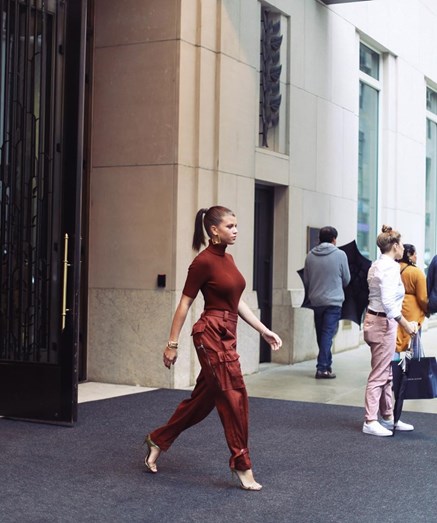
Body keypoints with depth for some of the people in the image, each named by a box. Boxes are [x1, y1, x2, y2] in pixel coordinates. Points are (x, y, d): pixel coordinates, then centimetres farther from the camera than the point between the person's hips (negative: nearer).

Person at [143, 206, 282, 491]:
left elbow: (237, 302, 16)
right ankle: (242, 465, 4)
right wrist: (172, 344, -10)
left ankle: (158, 440, 31)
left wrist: (264, 330, 12)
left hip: (227, 335, 9)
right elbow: (185, 304, -10)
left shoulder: (227, 258, 12)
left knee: (203, 398, 16)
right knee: (234, 397, -6)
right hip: (211, 334, -9)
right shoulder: (204, 262, -13)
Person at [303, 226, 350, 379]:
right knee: (328, 334, -3)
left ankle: (326, 365, 20)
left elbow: (306, 281, 7)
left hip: (316, 301, 4)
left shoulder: (310, 256, 1)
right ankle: (322, 368, -8)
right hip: (333, 301, -4)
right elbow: (346, 280, 1)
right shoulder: (340, 255, -7)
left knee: (321, 335, 14)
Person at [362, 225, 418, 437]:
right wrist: (405, 324, -20)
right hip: (384, 323, -10)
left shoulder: (377, 265, 13)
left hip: (375, 319, 10)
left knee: (386, 373, 16)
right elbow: (388, 302, -25)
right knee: (379, 375, -4)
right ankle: (370, 422, 1)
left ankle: (388, 417, 24)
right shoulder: (390, 267, -17)